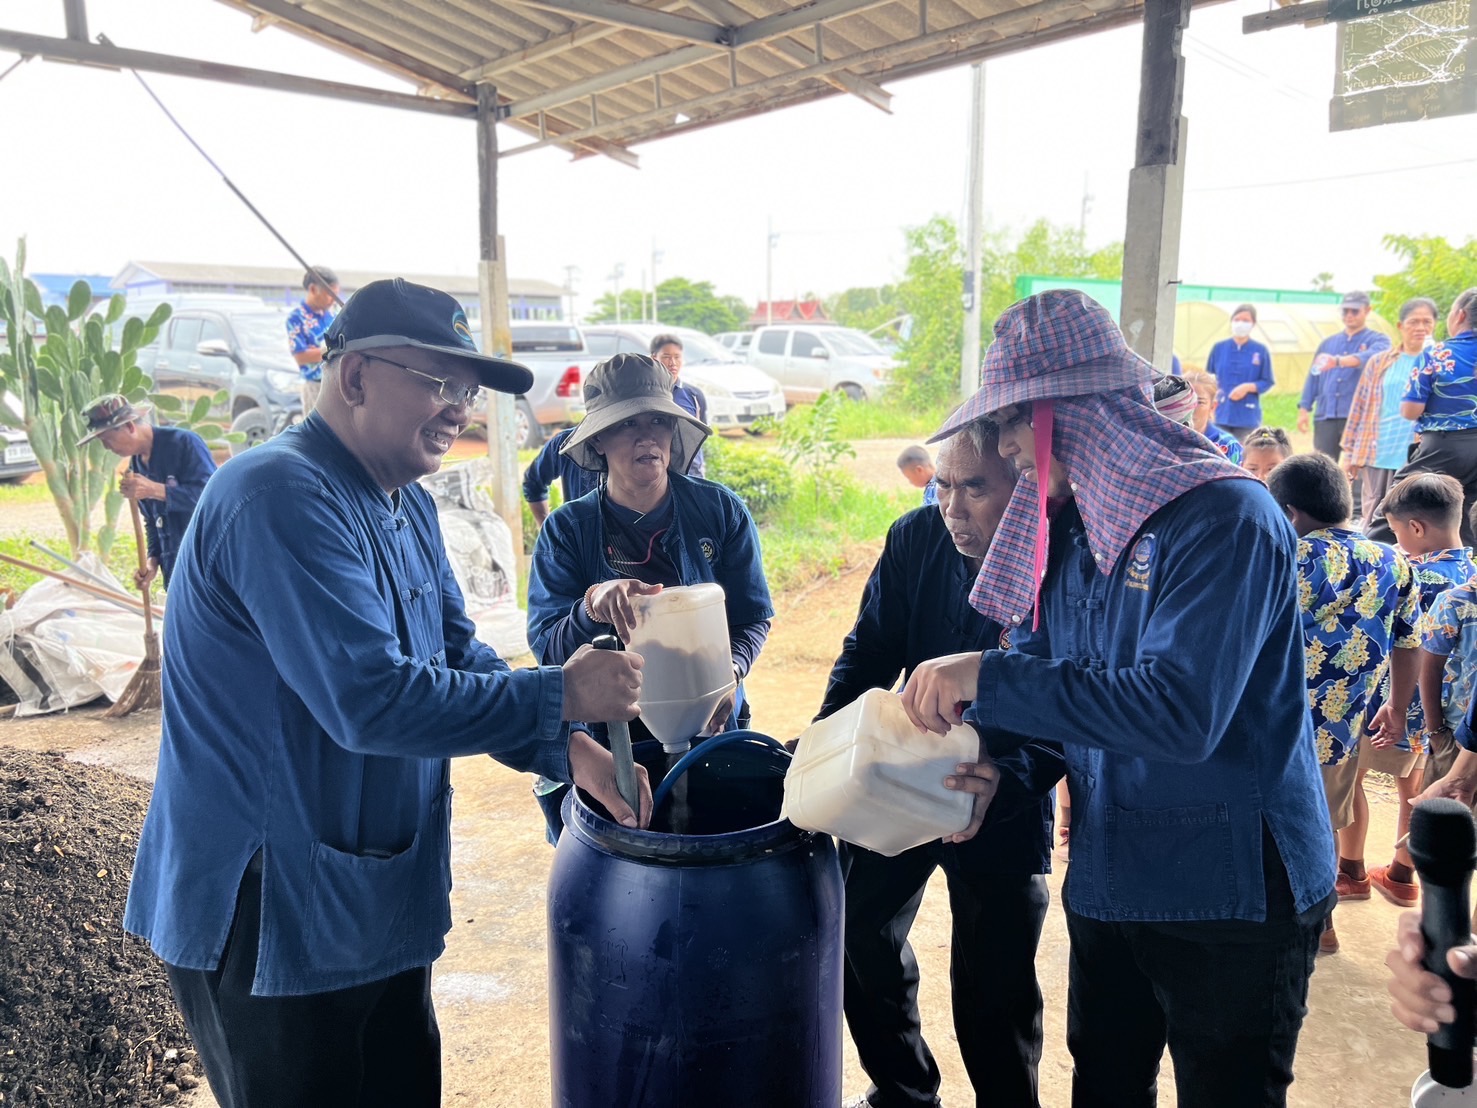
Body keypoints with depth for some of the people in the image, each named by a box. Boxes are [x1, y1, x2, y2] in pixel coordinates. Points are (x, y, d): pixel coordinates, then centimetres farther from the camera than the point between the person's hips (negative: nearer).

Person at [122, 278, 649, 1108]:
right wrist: (560, 696, -24)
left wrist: (568, 748, -7)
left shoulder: (410, 508, 7)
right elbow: (371, 700, -31)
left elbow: (462, 660, 7)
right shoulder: (283, 498, -24)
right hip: (267, 914, -9)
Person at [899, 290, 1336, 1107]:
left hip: (1231, 896, -7)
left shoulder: (1223, 520, -23)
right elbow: (1041, 654, 7)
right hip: (1108, 879, 7)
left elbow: (1181, 709, -34)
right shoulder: (1072, 524, 2)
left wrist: (990, 681, -32)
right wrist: (987, 748, -13)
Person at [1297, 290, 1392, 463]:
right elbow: (1313, 377, 16)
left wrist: (1338, 361, -36)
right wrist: (1304, 408, 4)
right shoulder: (1328, 343, 19)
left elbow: (1372, 357, -18)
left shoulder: (1376, 340, 6)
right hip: (1324, 417, 4)